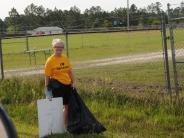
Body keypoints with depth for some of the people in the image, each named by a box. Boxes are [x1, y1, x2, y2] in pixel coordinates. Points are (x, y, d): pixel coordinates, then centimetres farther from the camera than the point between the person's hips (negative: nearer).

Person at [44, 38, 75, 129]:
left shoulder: (65, 58, 8)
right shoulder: (50, 60, -8)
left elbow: (70, 71, 15)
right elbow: (47, 76, -9)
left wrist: (73, 82, 9)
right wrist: (47, 88, -11)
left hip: (67, 85, 6)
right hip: (57, 85, -6)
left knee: (67, 105, 13)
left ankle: (66, 124, 27)